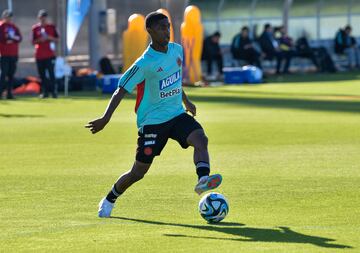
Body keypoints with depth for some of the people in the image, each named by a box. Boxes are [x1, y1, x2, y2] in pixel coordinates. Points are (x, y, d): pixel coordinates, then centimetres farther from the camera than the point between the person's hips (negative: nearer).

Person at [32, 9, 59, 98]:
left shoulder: (52, 27, 6)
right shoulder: (35, 28, 7)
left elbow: (57, 39, 7)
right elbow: (33, 42, 7)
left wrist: (50, 38, -11)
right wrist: (39, 40, -12)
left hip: (50, 55, -2)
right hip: (39, 56, 2)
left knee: (51, 73, -10)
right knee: (42, 75, 4)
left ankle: (54, 91, -8)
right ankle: (45, 92, 10)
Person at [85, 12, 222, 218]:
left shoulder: (177, 50, 2)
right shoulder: (145, 63, -17)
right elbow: (121, 91, -14)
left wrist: (186, 101, 31)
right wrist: (106, 119, -22)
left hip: (177, 114, 5)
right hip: (152, 121, -5)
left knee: (200, 139, -27)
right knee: (138, 172, 3)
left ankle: (203, 180, -44)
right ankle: (109, 201, 26)